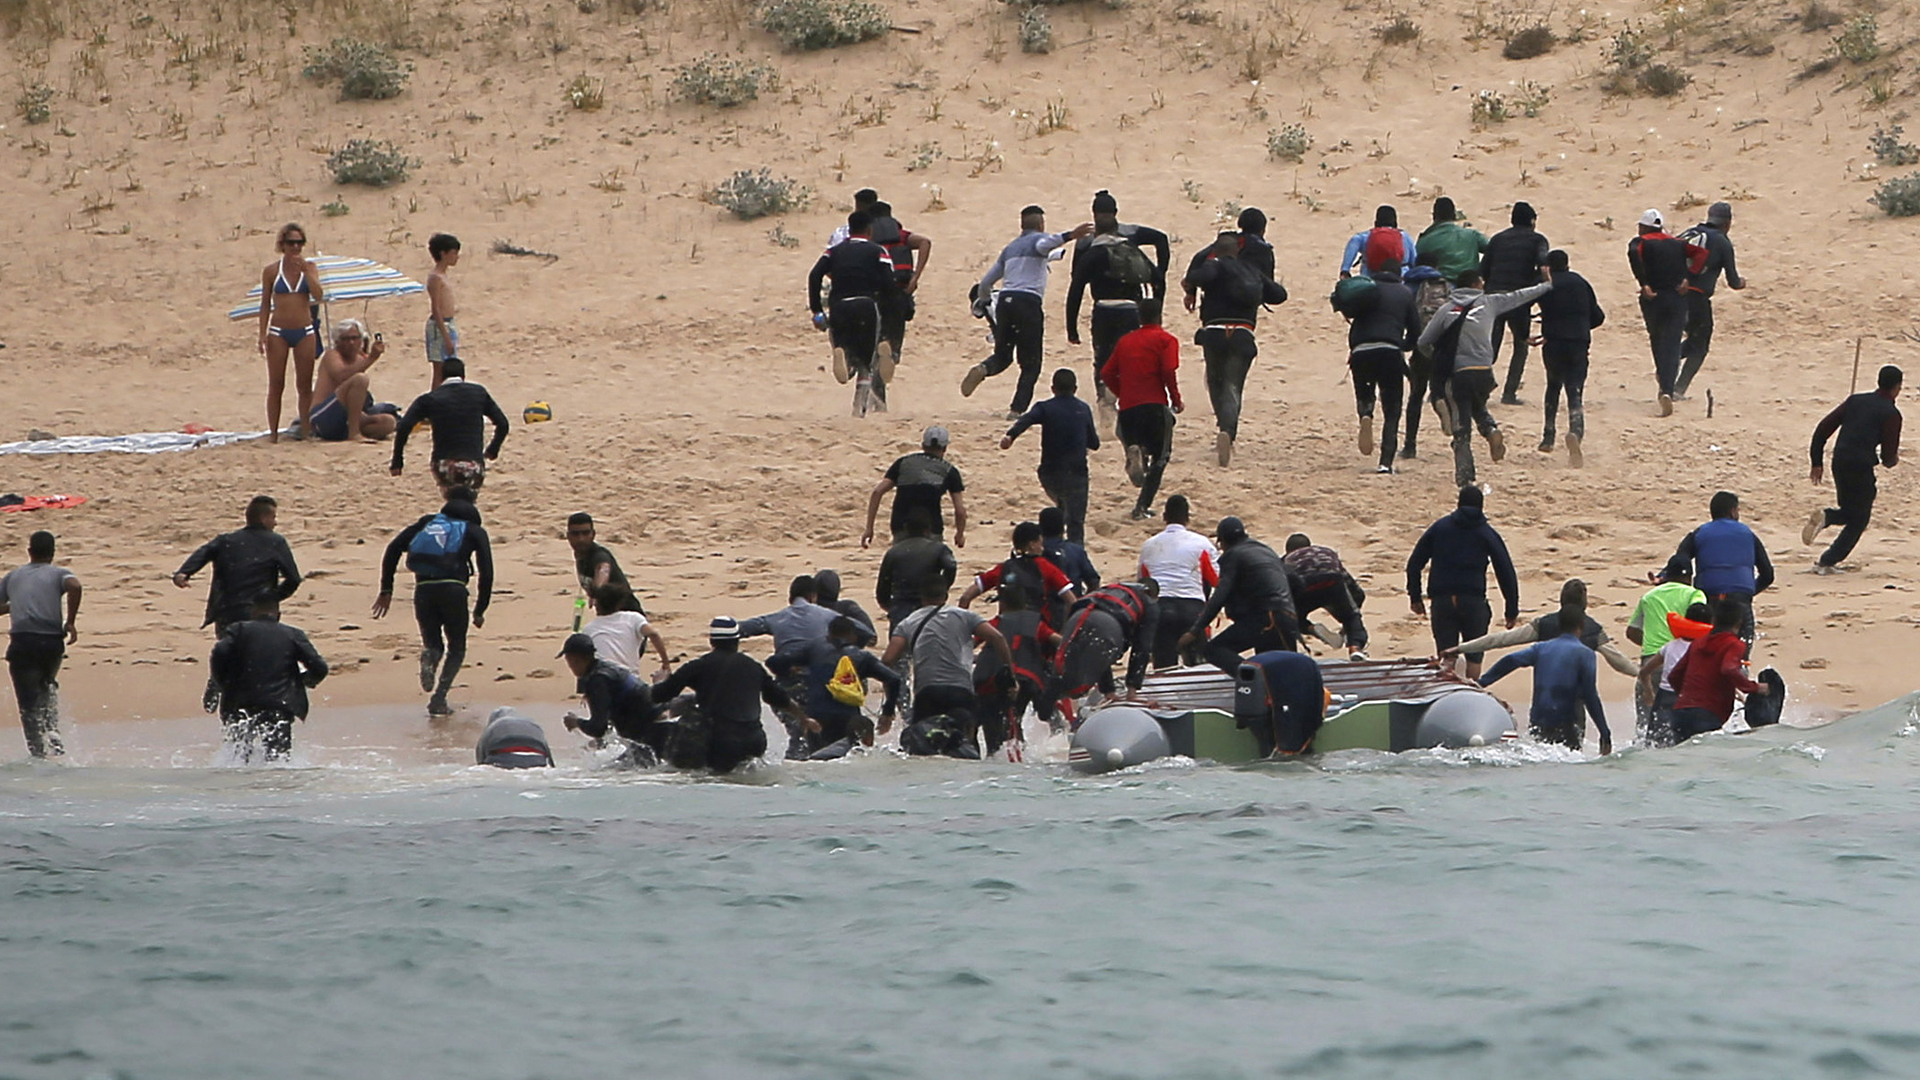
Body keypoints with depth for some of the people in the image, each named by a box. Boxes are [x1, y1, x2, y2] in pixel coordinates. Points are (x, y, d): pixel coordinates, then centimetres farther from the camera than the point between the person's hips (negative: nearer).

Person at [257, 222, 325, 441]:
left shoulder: (309, 267, 3)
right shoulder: (271, 271, 0)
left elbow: (318, 296, -10)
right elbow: (265, 304, 3)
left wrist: (305, 270, -17)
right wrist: (263, 335, -3)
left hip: (304, 332, 1)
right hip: (278, 332, -1)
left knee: (304, 385, 3)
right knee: (276, 385, 0)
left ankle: (304, 428, 8)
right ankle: (273, 432, 3)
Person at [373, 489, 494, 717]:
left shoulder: (428, 522, 25)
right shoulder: (474, 531, 18)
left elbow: (393, 548, 13)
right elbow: (486, 572, 7)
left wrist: (386, 590, 14)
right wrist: (480, 610, 14)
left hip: (423, 589, 2)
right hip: (453, 587, -2)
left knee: (433, 644, 18)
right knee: (456, 648, 16)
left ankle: (428, 656, -20)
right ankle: (439, 699, -4)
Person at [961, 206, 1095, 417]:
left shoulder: (1010, 248, 25)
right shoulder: (1039, 238, 9)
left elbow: (986, 282, 29)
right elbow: (1044, 245, -19)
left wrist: (982, 302, 48)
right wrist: (1069, 236, -34)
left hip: (1004, 300, 5)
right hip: (1028, 301, -5)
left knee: (1002, 356, 15)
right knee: (1031, 363, 4)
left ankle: (982, 369, -17)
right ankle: (1017, 409, -7)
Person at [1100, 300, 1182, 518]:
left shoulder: (1125, 341, 17)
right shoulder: (1165, 340, 3)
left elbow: (1107, 374, 14)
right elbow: (1169, 372, -10)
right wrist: (1176, 401, 1)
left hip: (1127, 408, 4)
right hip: (1154, 405, -4)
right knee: (1160, 457, 6)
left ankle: (1134, 452, -21)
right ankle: (1142, 506, -8)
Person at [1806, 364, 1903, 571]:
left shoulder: (1855, 401, 12)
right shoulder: (1891, 414, -4)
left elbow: (1823, 427, 8)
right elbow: (1888, 457, -4)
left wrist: (1817, 463, 13)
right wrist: (1891, 460, 21)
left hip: (1839, 463, 6)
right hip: (1862, 468, -6)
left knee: (1850, 513, 25)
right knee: (1858, 520, 11)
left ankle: (1825, 517, -7)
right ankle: (1827, 562, 1)